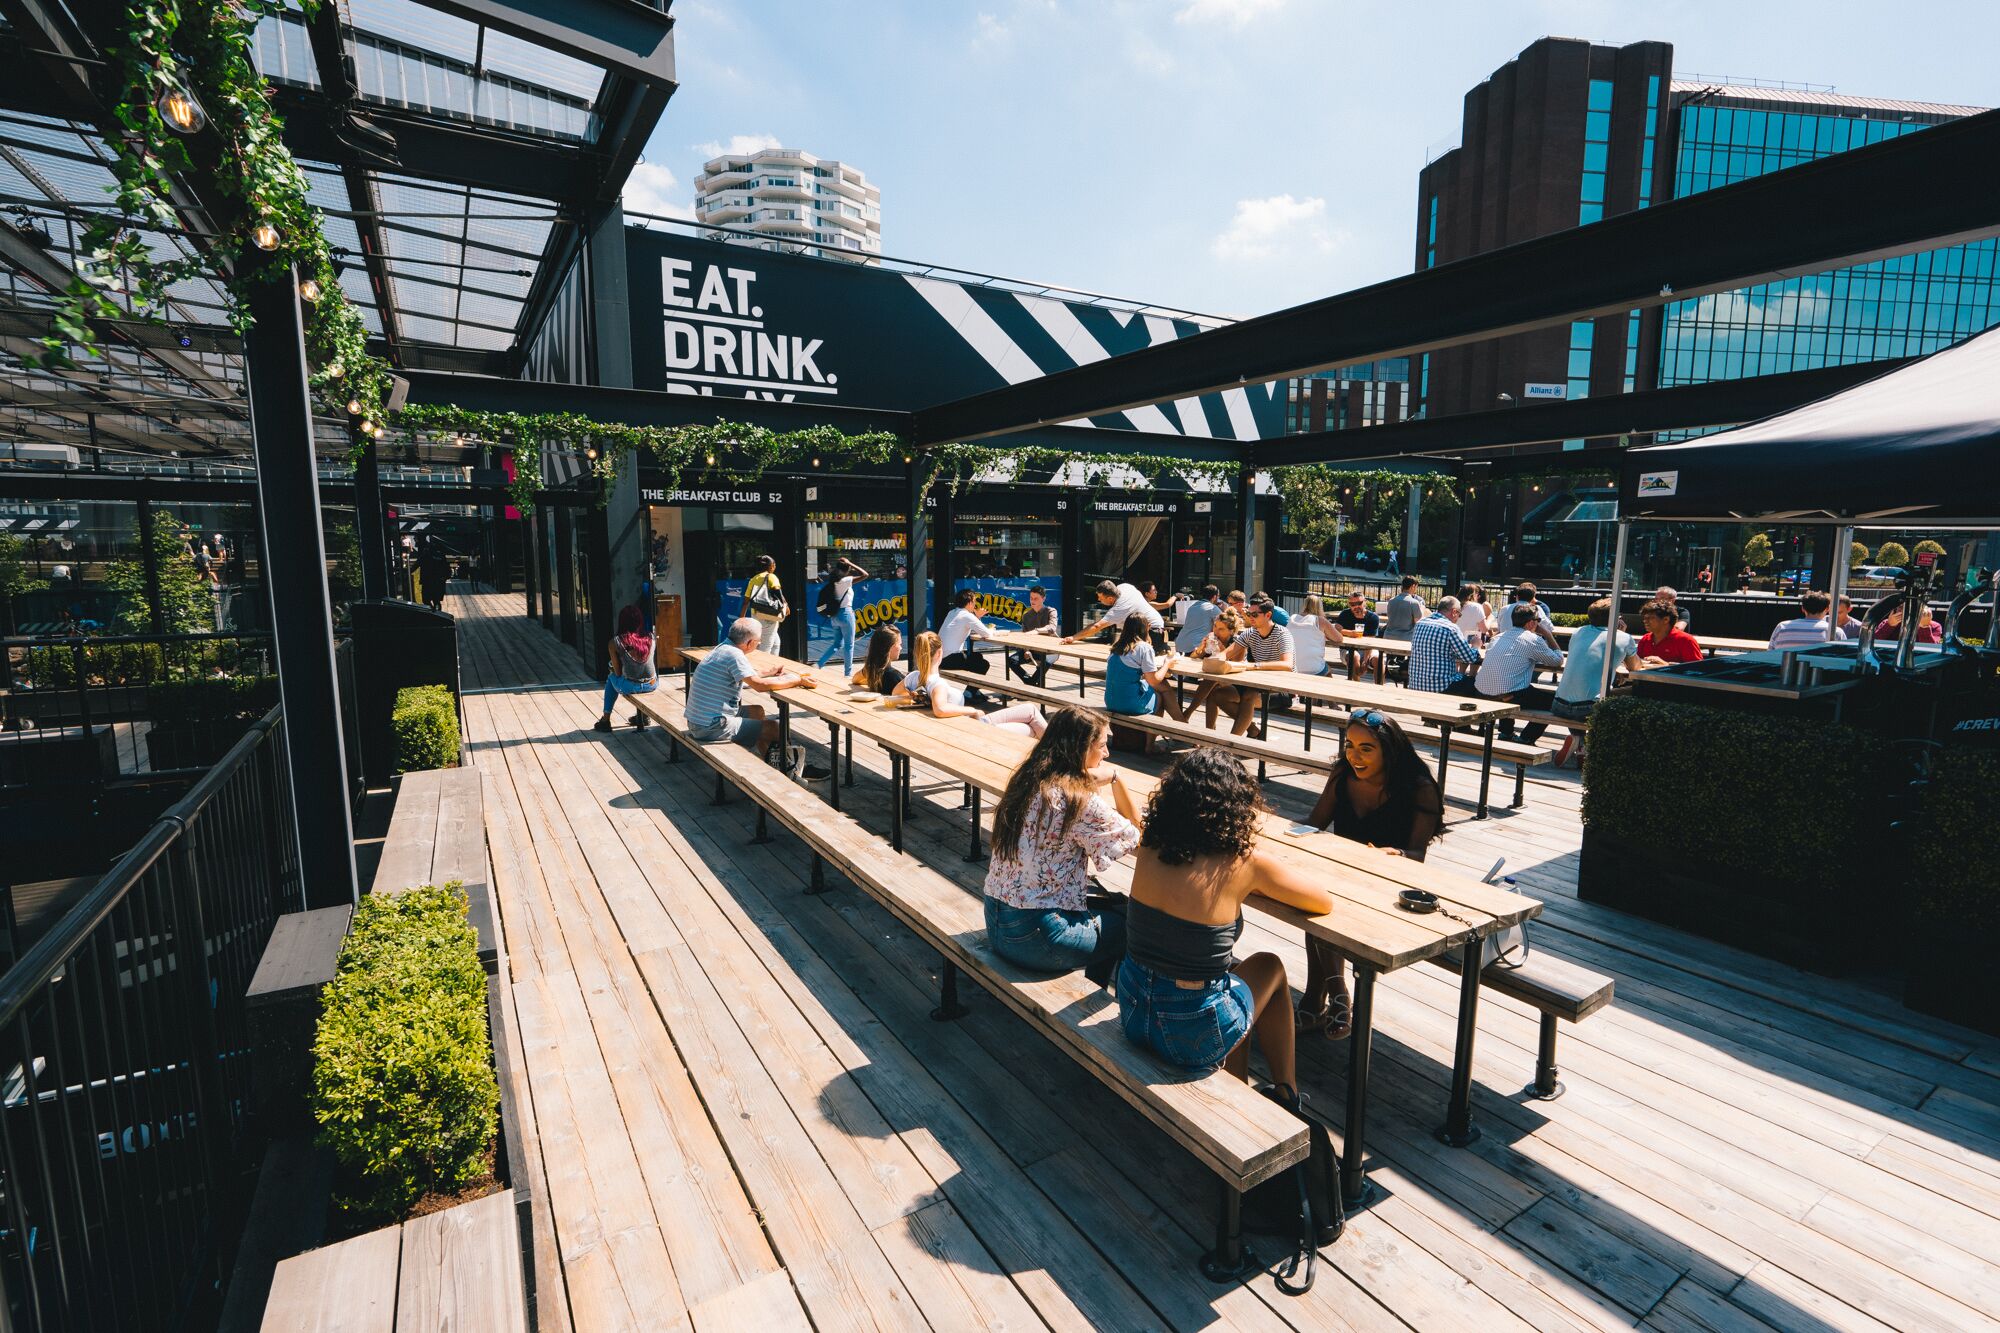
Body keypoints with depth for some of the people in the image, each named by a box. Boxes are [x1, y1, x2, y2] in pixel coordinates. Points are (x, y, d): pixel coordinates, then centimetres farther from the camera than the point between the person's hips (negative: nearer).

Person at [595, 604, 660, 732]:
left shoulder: (615, 642, -11)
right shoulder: (650, 638, -3)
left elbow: (618, 672, -5)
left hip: (630, 687, -2)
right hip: (652, 685, 2)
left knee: (611, 678, 32)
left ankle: (606, 720, 36)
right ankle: (644, 715, 46)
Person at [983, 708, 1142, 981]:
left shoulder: (1025, 780, 3)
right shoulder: (1077, 799, -21)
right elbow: (1136, 837, -7)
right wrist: (1115, 778, -6)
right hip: (1035, 937, -8)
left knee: (1107, 905, 27)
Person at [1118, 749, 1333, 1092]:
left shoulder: (1149, 851, -6)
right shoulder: (1246, 862, -18)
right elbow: (1324, 902, 0)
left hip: (1132, 1013, 4)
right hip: (1193, 1037, -4)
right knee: (1270, 967, 26)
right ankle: (1287, 1093, 41)